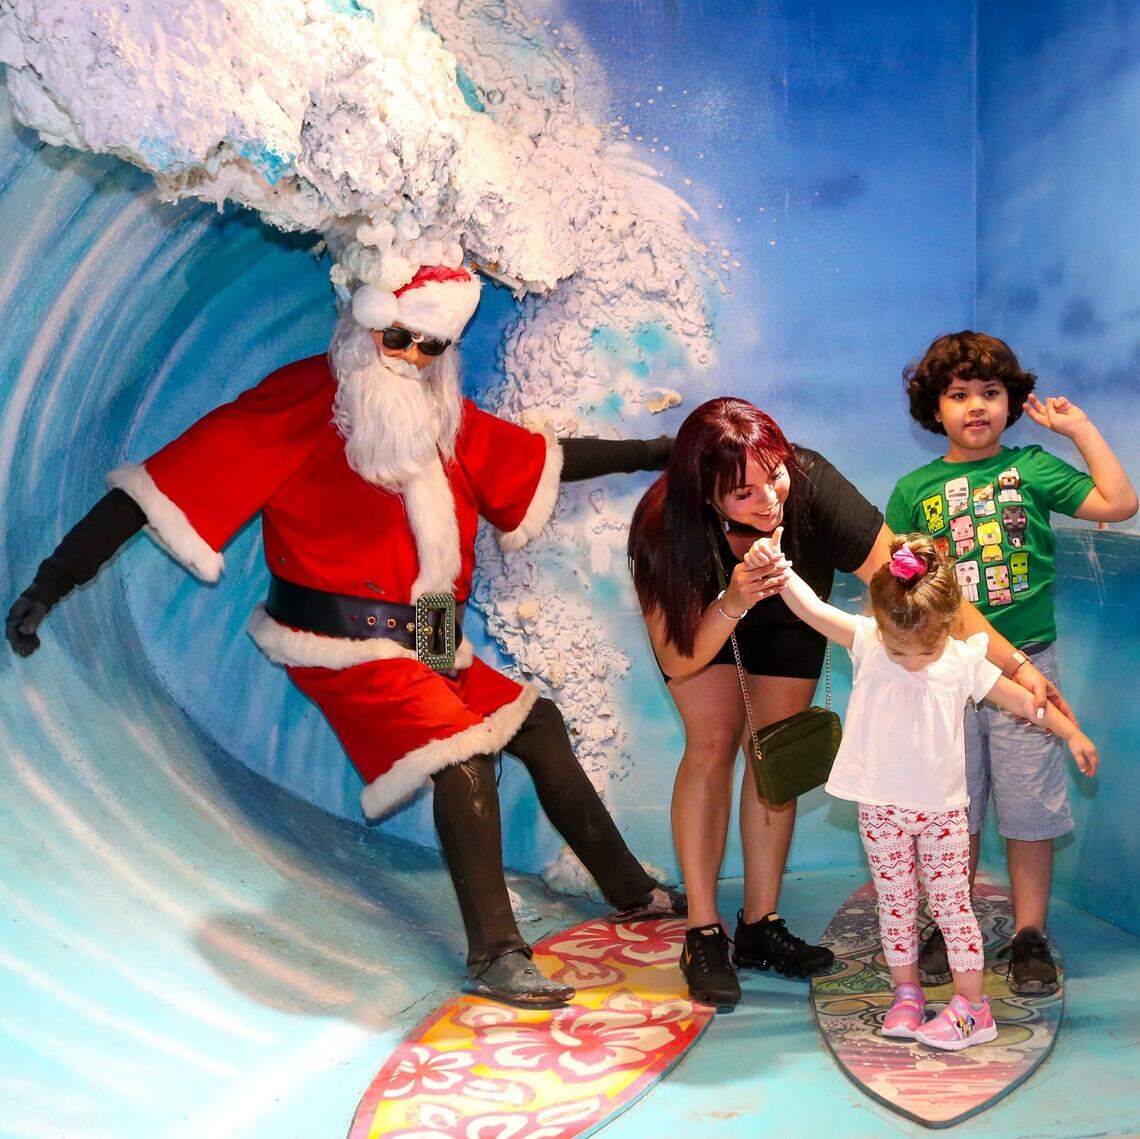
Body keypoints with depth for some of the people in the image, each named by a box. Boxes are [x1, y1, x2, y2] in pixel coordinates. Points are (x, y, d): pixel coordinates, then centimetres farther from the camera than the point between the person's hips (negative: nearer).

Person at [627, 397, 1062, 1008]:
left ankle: (760, 925, 11)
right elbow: (677, 661, -31)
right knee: (713, 742, -12)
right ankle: (703, 934, -2)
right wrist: (732, 603, -49)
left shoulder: (812, 487, -40)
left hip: (789, 612, 1)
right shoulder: (664, 524, -38)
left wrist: (1014, 664, -38)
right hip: (702, 608, -1)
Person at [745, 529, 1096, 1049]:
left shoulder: (964, 661, -8)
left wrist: (1071, 733, 5)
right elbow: (810, 608, -22)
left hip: (941, 809, -1)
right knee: (894, 903, 11)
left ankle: (971, 1005, 12)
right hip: (881, 808, 1)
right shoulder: (866, 642, -11)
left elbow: (1020, 699, 5)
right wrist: (778, 567, -38)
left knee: (951, 902, 3)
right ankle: (906, 993, 27)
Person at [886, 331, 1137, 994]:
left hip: (1025, 662, -1)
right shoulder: (914, 491, 5)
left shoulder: (1032, 468, 4)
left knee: (1029, 806, 4)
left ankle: (1030, 936, 17)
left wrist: (1081, 429, -2)